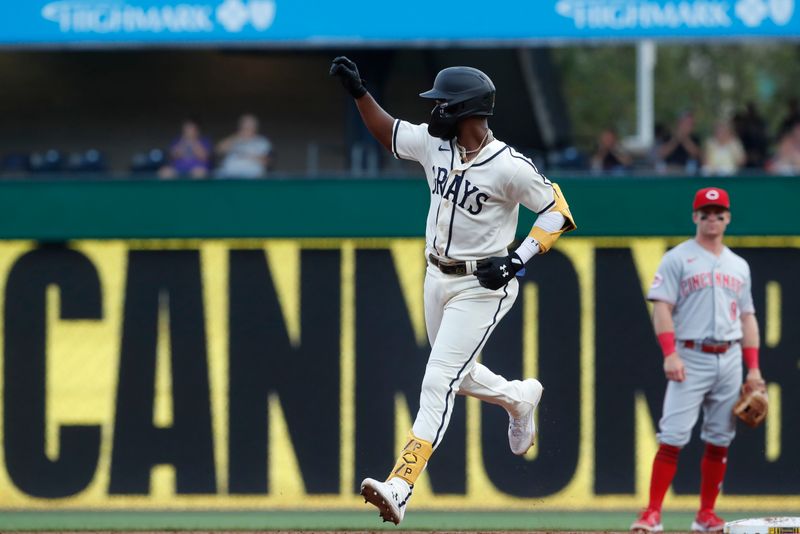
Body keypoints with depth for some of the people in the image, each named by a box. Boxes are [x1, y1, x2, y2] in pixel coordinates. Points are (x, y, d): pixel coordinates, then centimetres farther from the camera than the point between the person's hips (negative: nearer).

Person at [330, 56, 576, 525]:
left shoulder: (510, 167, -21)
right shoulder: (434, 143, -1)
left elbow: (560, 213, -14)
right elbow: (387, 132, 17)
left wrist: (517, 260, -23)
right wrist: (359, 91, 5)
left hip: (482, 287, -8)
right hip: (438, 278, 8)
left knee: (439, 383, -16)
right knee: (457, 376, 23)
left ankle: (401, 488, -23)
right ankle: (520, 397, 53)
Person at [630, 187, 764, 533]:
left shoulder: (738, 266, 17)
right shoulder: (677, 259, 1)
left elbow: (747, 317, 18)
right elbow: (662, 308, -6)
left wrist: (753, 368, 11)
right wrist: (670, 355, -18)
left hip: (729, 359, 5)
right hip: (690, 358, -5)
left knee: (720, 440, 5)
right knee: (673, 437, -12)